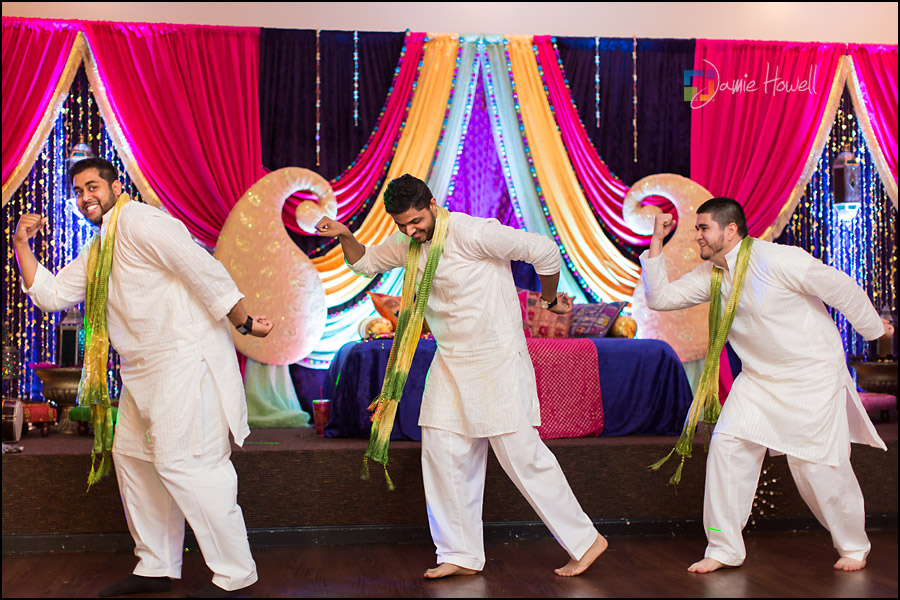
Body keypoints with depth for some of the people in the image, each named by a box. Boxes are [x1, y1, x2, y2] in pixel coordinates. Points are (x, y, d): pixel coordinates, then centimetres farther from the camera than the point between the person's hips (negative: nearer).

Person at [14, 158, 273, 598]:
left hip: (185, 356, -10)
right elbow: (50, 295, 20)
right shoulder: (96, 254, 21)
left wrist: (244, 323, -16)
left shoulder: (138, 222, -10)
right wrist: (23, 245, 10)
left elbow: (203, 269, -17)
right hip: (144, 370, 11)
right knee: (132, 454, 13)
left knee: (180, 460, -12)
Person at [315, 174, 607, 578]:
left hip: (497, 359, -8)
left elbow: (543, 250, -17)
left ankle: (584, 541, 8)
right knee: (442, 453, 3)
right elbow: (366, 261, 21)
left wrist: (549, 300, -1)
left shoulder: (471, 233, -20)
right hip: (450, 363, 8)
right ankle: (462, 555, 14)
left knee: (521, 452, -6)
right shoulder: (408, 244, 5)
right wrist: (344, 236, 0)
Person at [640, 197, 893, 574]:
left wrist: (874, 328, 1)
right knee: (727, 445, -7)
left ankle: (853, 545, 23)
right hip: (758, 379, 6)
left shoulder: (776, 260, -21)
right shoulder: (710, 275, 1)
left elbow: (841, 288, -12)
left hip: (812, 373, -6)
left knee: (816, 464, -3)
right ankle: (724, 548, 4)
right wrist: (656, 243, -8)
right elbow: (660, 298, 0)